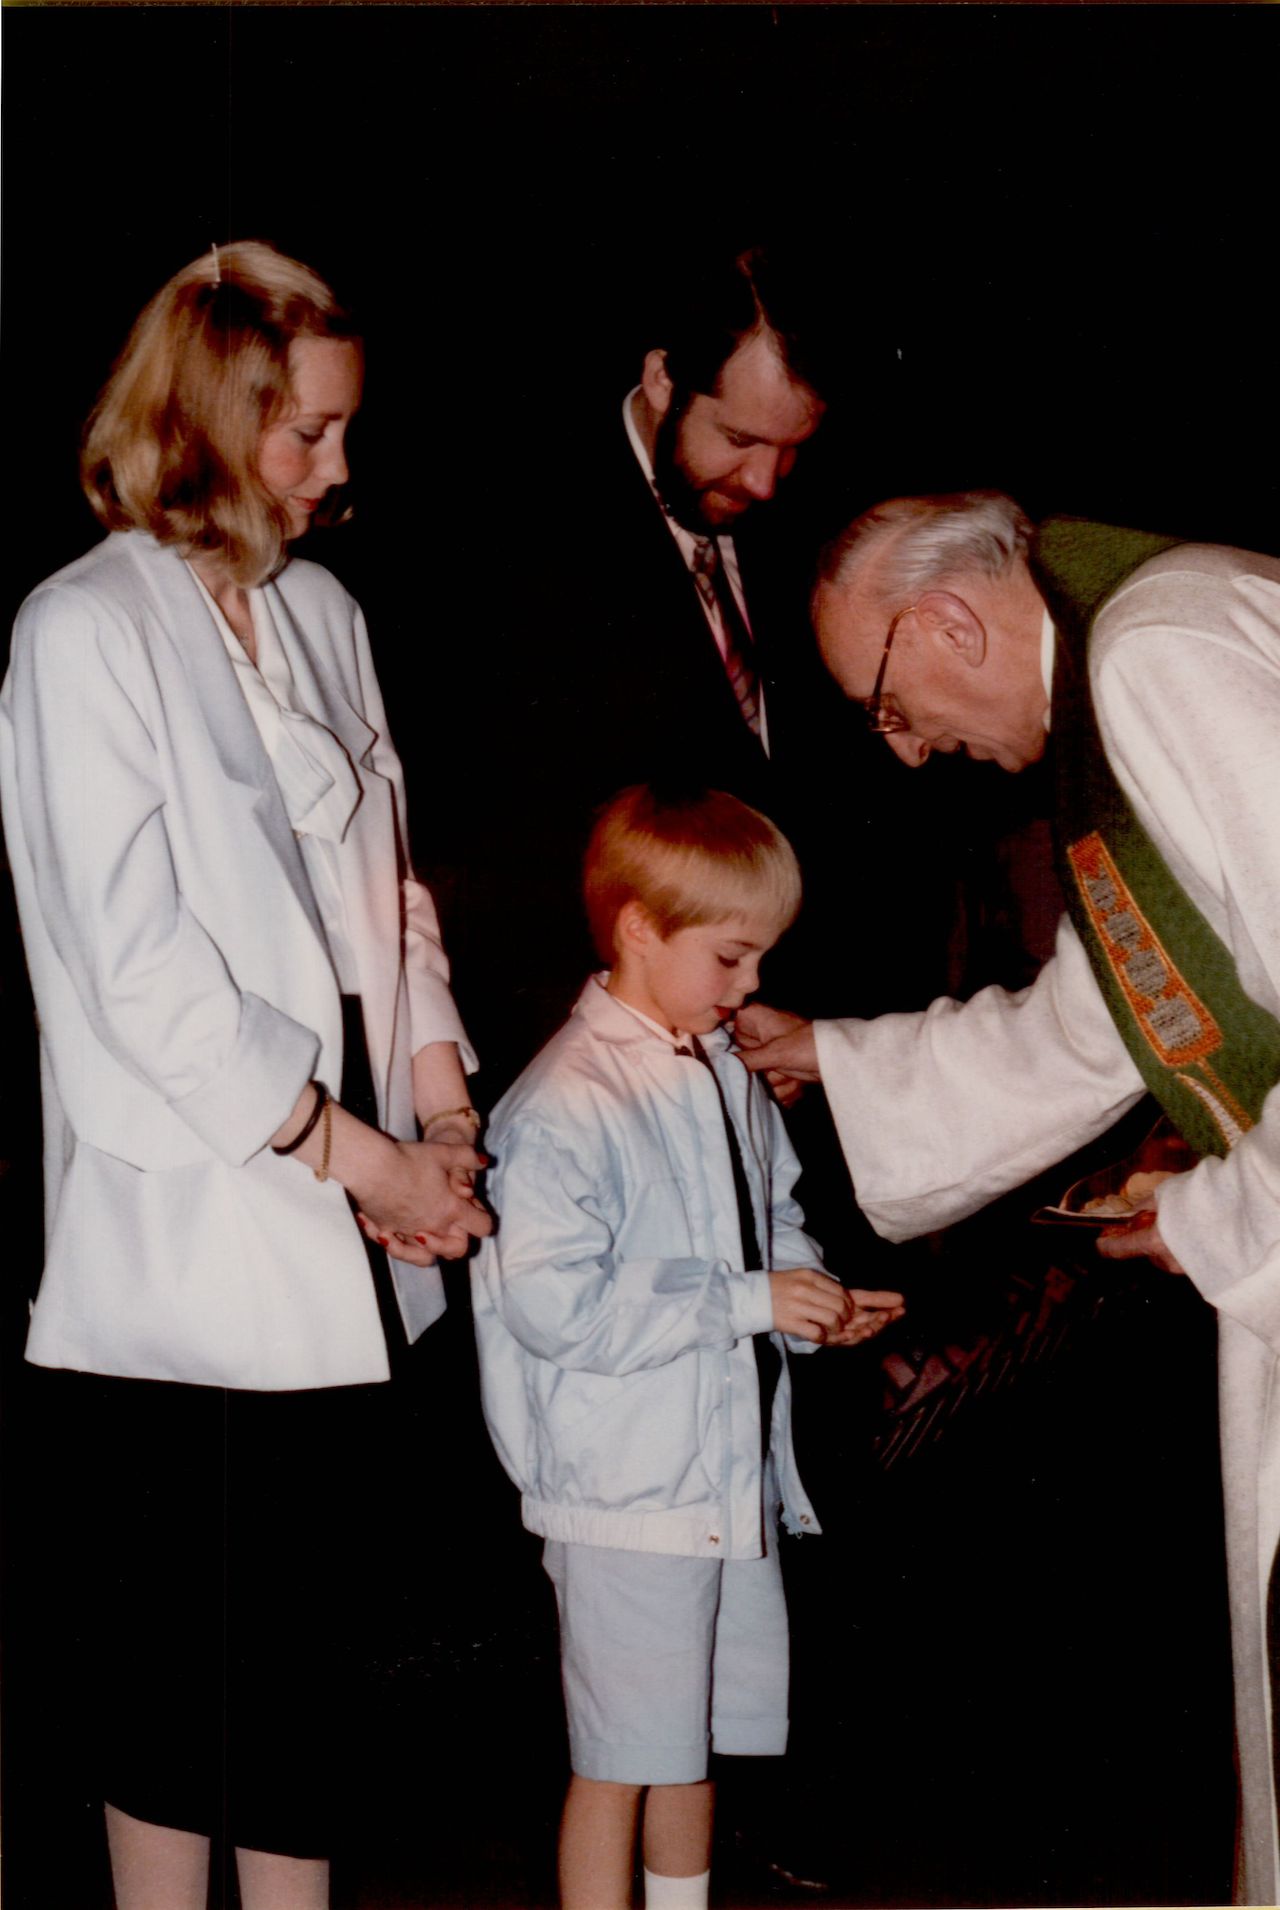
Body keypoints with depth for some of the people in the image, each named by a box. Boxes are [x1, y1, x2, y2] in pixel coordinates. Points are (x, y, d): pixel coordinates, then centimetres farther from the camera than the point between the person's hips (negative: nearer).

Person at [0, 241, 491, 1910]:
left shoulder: (320, 612, 12)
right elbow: (138, 973, -14)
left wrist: (441, 1109, 2)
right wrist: (360, 1152, -11)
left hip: (340, 1241, 6)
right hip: (189, 1240, -6)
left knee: (311, 1644, 13)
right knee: (185, 1663, 4)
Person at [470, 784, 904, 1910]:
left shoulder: (731, 1077, 9)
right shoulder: (566, 1106, -17)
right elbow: (554, 1301, -25)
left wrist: (817, 1299, 0)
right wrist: (747, 1301, -23)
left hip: (733, 1471, 8)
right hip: (625, 1485, -8)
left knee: (698, 1737, 20)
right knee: (620, 1757, 2)